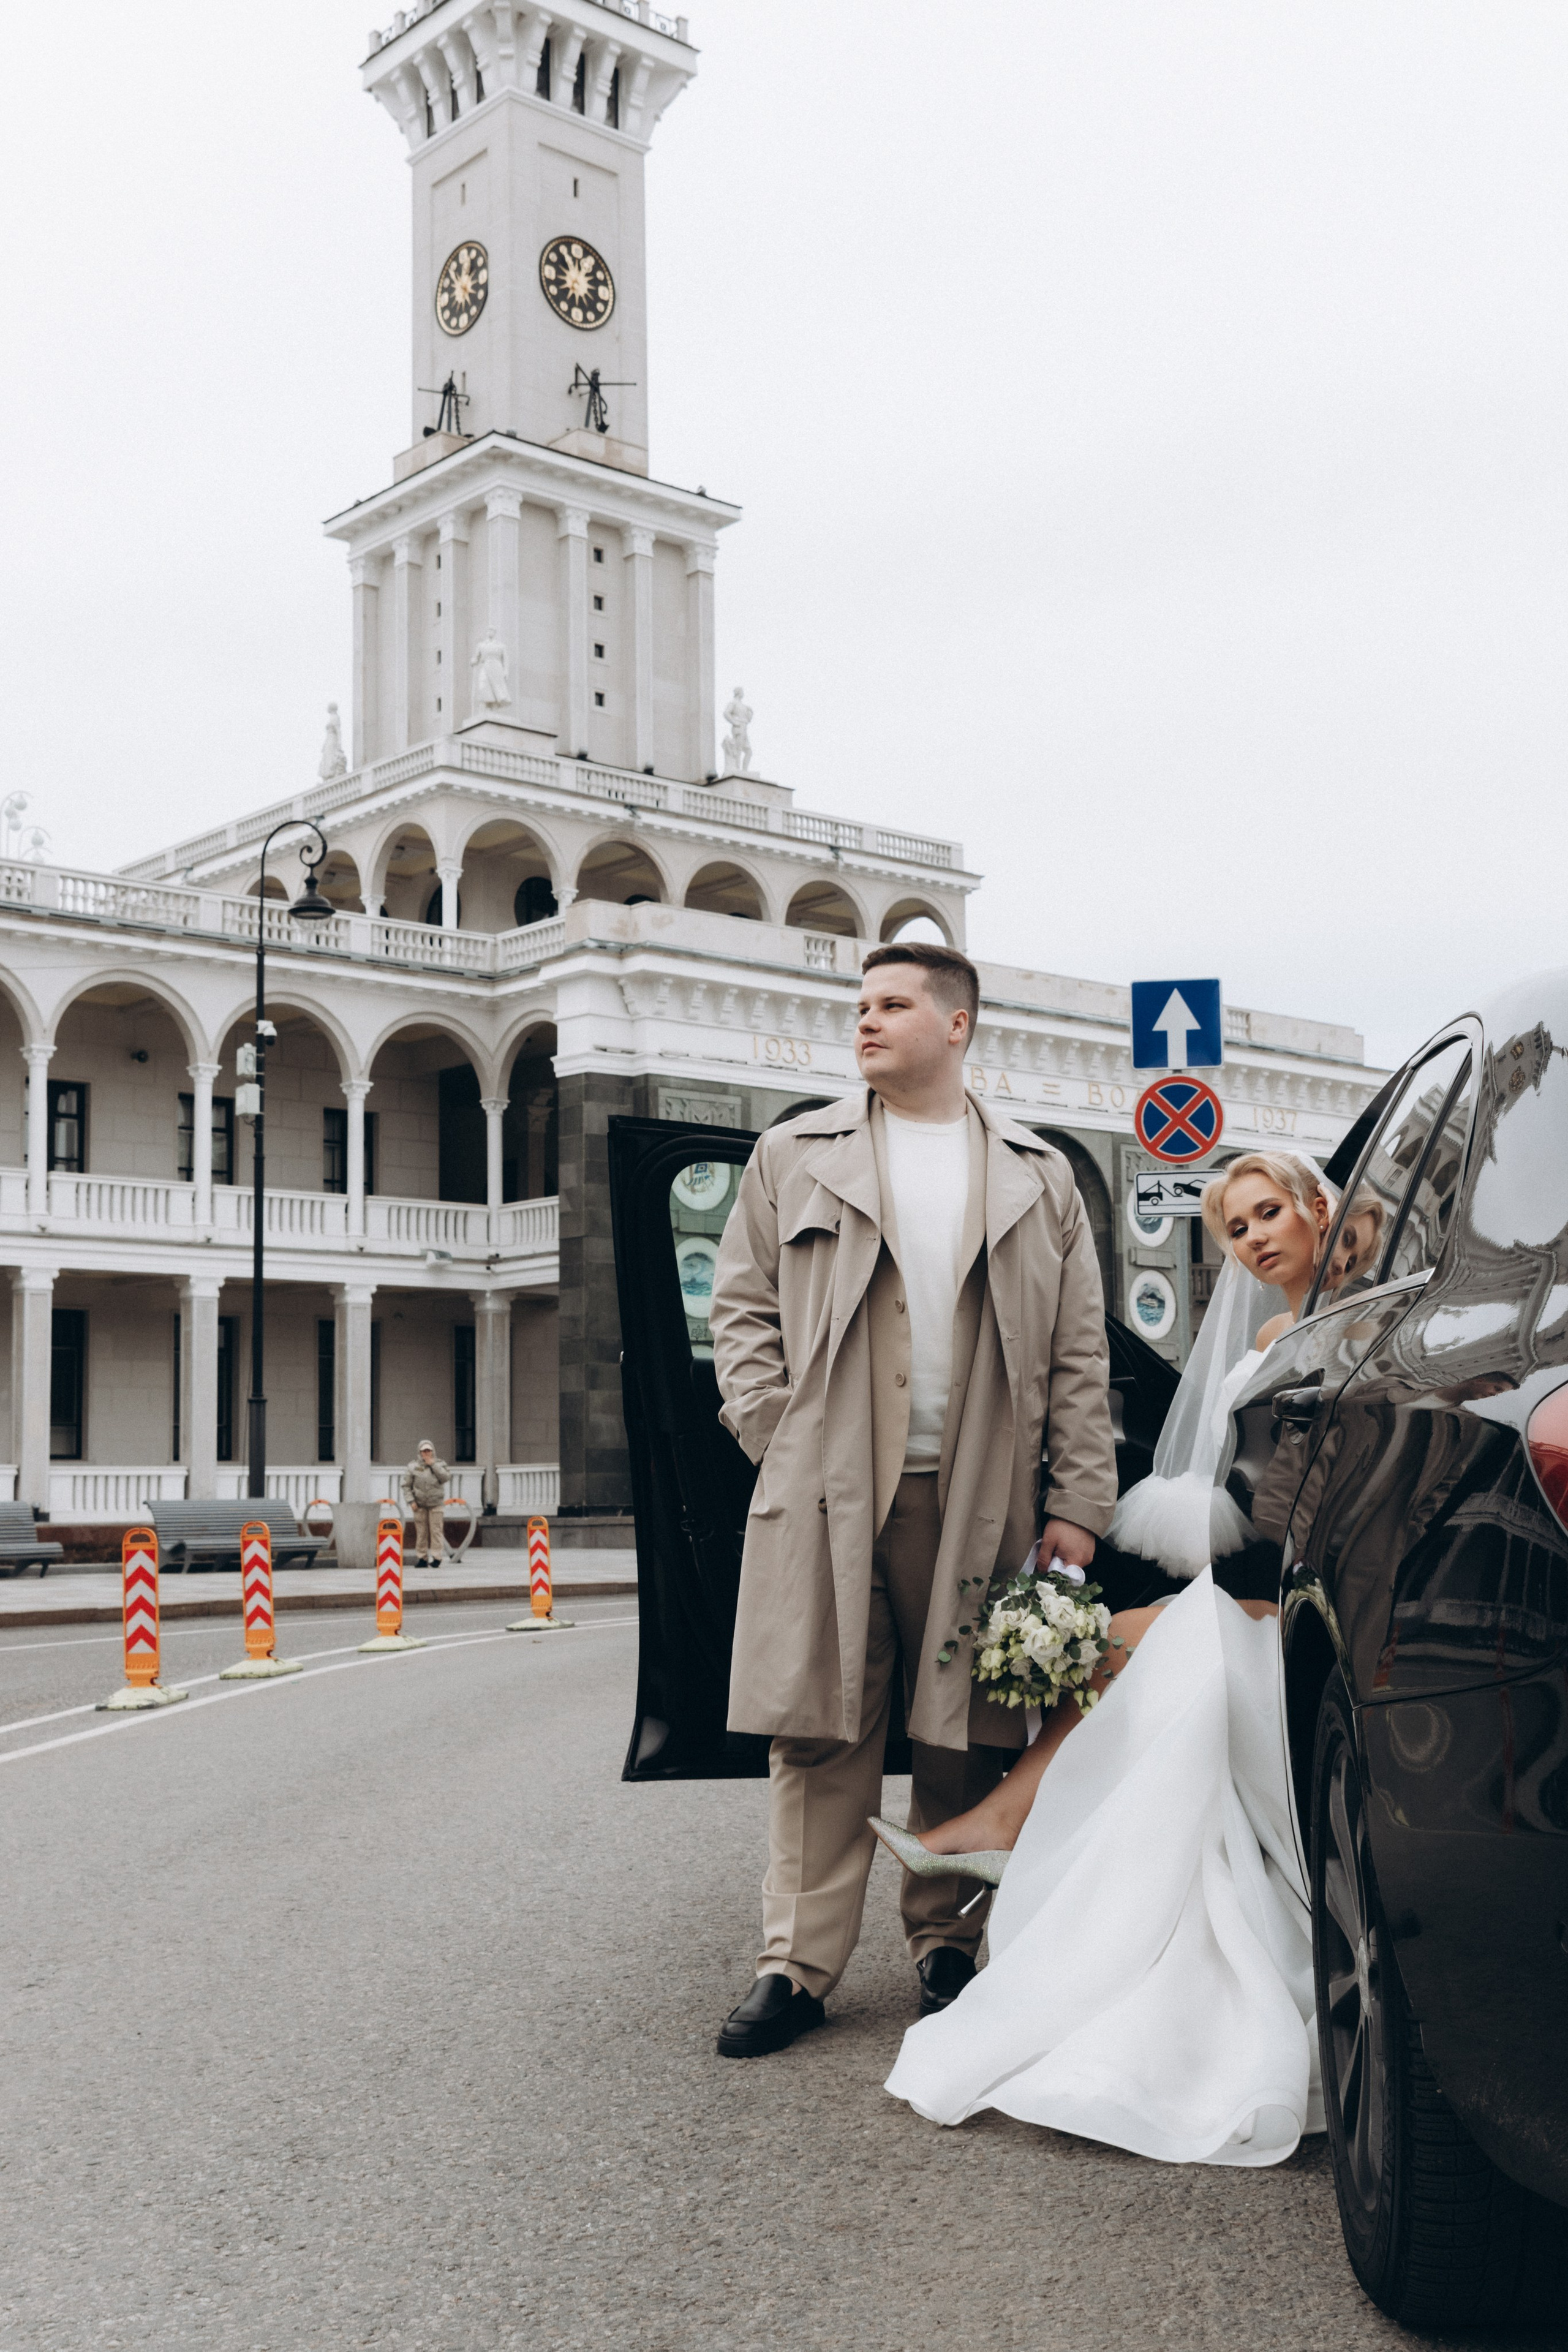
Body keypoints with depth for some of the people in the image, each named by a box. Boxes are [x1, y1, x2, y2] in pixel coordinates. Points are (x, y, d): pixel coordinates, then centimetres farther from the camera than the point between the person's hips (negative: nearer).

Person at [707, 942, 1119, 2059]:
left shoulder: (1040, 1176, 11)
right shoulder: (795, 1156, 12)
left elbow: (1081, 1354, 8)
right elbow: (741, 1309, 10)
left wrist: (1078, 1503, 1)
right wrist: (777, 1437, -2)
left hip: (980, 1501, 0)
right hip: (827, 1494, 0)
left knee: (965, 1736, 6)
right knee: (820, 1734, 1)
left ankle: (948, 1943, 22)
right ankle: (799, 1966, 9)